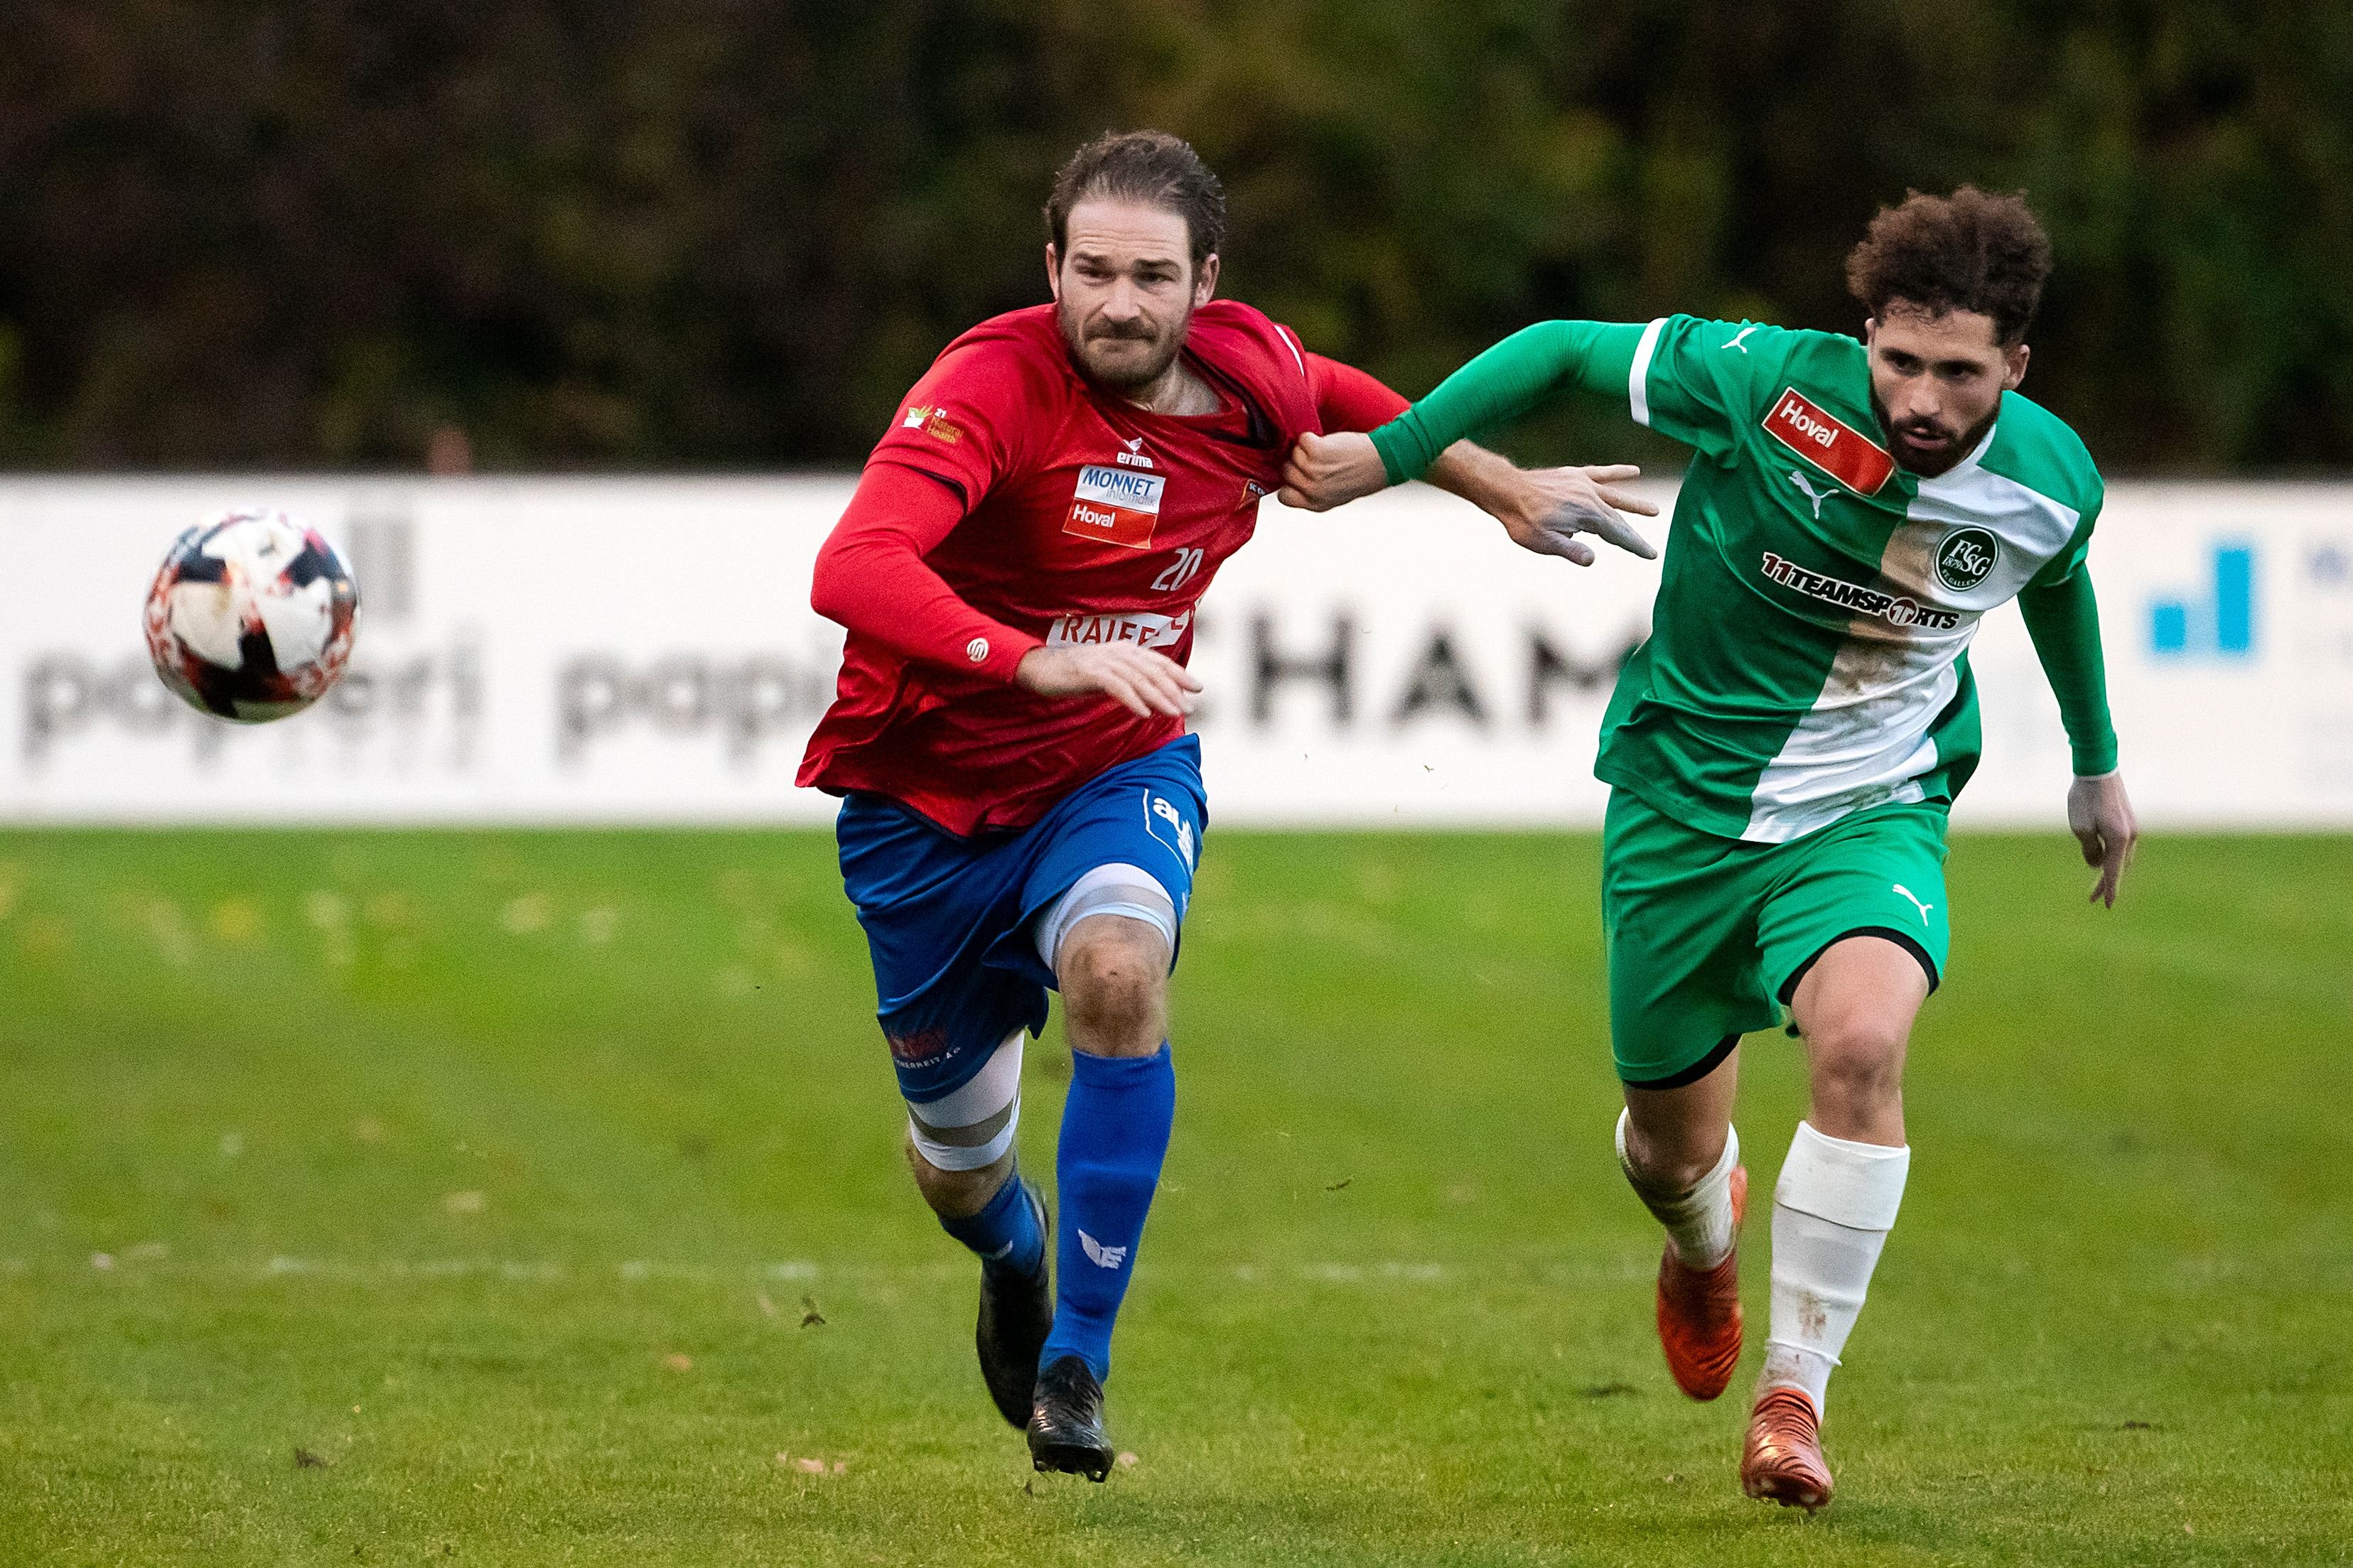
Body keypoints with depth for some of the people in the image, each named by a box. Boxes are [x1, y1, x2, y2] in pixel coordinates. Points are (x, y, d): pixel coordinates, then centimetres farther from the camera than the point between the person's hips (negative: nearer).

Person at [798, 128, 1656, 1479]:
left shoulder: (1253, 382, -9)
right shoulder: (992, 386, -27)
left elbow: (1345, 403, 18)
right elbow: (853, 572, -42)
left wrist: (1507, 490, 22)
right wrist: (1041, 663, -55)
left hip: (1119, 773, 2)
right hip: (930, 794, -2)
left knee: (1119, 972, -32)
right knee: (959, 1151, 11)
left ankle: (1078, 1362, -22)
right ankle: (1016, 1259, 53)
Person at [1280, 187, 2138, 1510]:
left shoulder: (2051, 480, -12)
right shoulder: (1770, 384, -23)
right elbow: (1563, 352, -9)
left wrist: (2099, 764, 26)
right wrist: (1388, 453, -9)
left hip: (1873, 809, 0)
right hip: (1686, 795, 0)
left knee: (1861, 1042, -30)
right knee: (1673, 1149, 10)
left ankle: (1796, 1390, -15)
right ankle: (1706, 1243, 52)